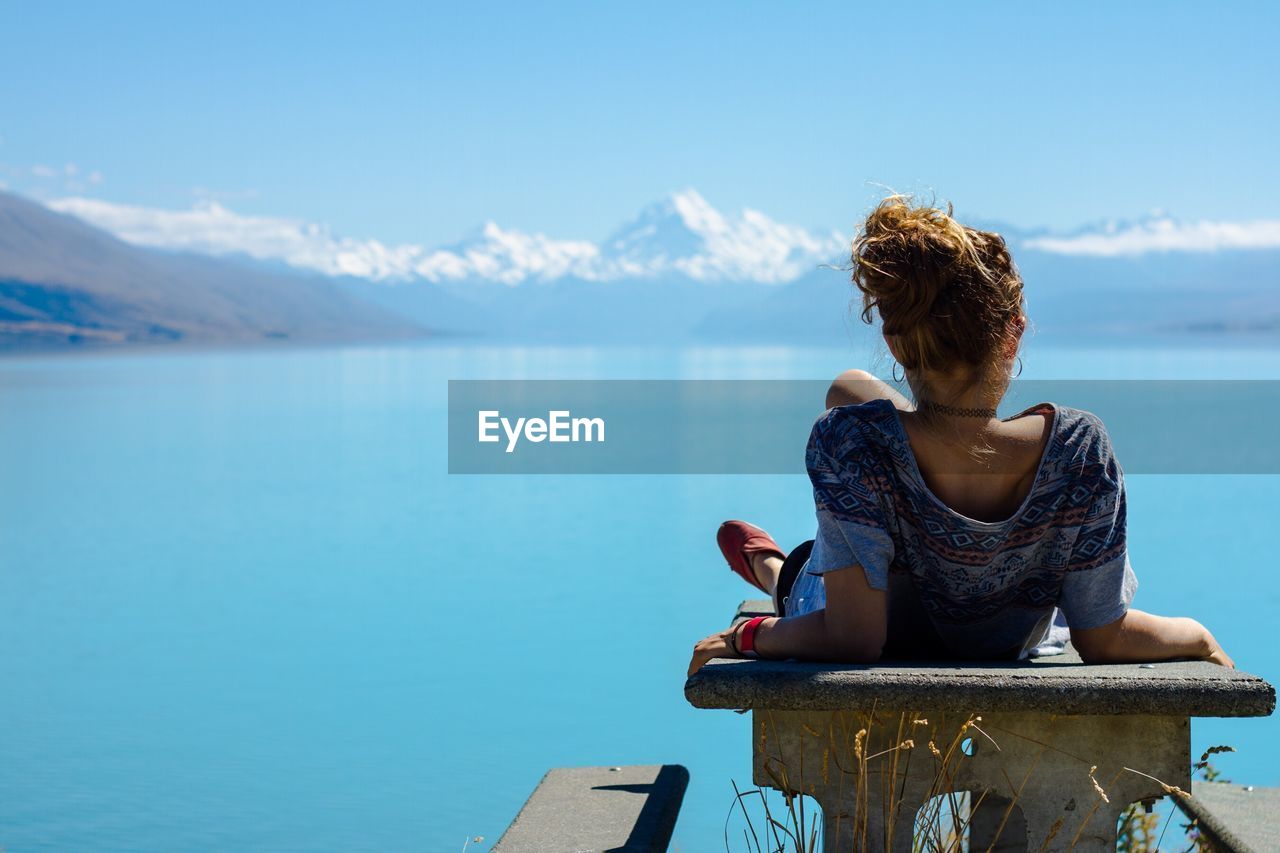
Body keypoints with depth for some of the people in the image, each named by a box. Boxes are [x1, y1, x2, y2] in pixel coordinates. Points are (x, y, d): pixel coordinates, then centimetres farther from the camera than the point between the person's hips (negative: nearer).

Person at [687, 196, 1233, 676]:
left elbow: (852, 641, -35)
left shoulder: (850, 442, -39)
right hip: (1017, 643, 1)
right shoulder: (1081, 449, -34)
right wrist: (1197, 636, -4)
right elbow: (1103, 640, -23)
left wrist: (745, 637, -18)